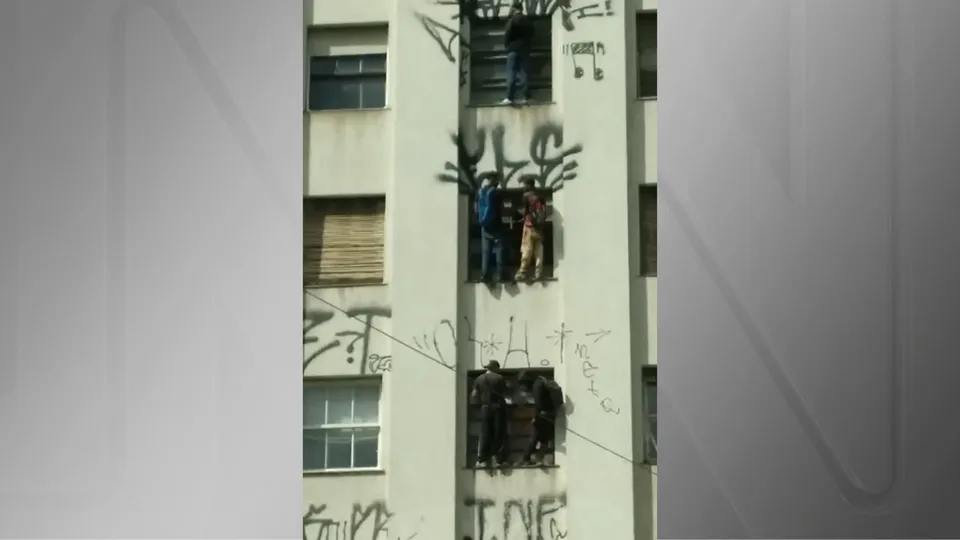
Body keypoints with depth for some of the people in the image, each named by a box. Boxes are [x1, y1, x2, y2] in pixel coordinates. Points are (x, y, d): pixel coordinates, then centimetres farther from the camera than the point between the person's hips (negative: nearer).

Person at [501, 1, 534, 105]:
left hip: (514, 49, -4)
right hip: (525, 48, 4)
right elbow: (531, 34, 11)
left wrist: (507, 45, 6)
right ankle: (525, 97, -4)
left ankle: (509, 97, -11)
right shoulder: (528, 20, 7)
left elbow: (507, 35, -8)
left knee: (511, 74, -4)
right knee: (524, 73, 3)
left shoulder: (512, 20, -7)